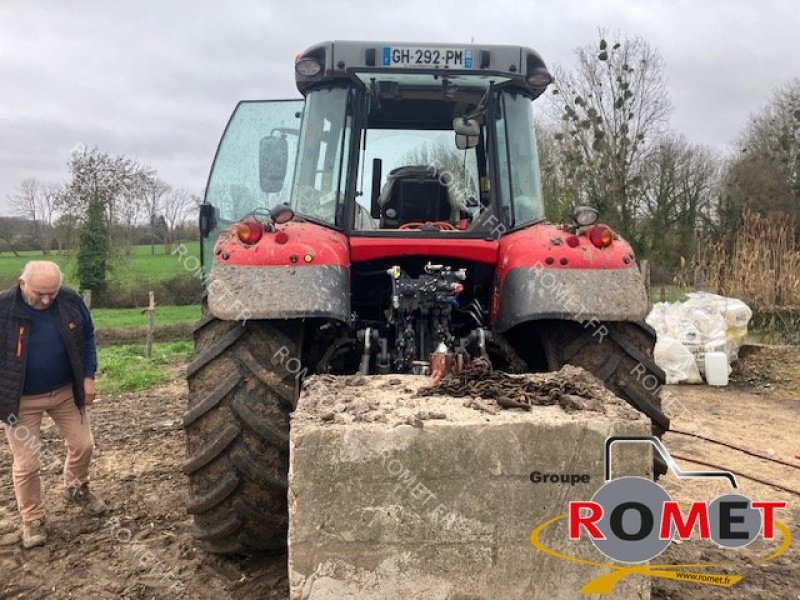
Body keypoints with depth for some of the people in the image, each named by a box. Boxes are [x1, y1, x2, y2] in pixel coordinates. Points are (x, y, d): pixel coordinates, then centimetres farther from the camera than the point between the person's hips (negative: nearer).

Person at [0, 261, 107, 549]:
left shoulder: (71, 301, -10)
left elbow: (87, 338, 4)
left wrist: (88, 377, -1)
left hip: (66, 392, 3)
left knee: (83, 445, 11)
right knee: (27, 463, 5)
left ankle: (76, 489, 40)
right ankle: (32, 519, 27)